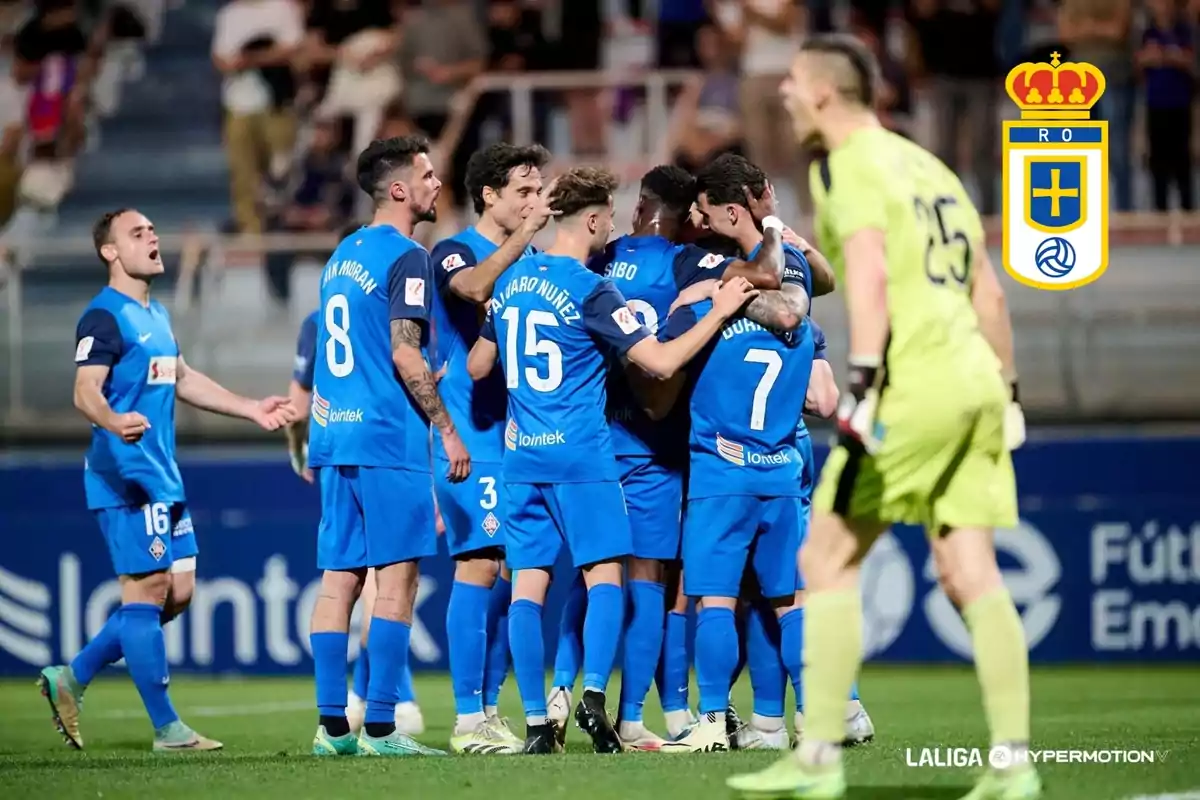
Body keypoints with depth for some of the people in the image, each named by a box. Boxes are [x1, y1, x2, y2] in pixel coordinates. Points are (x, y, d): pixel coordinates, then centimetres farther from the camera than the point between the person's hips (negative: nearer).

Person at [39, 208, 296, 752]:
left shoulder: (155, 315, 19)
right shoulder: (104, 317, -11)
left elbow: (181, 380, 31)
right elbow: (85, 390, -22)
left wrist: (250, 410, 31)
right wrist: (113, 422, -43)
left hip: (164, 478, 10)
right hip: (125, 477, -10)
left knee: (177, 592, 9)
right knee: (148, 590, -7)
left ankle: (71, 679, 17)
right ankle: (166, 728, -4)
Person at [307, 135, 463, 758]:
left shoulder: (341, 256, 17)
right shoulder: (405, 259, -9)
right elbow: (404, 355, -15)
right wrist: (447, 428, -9)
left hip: (333, 436, 8)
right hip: (388, 439, -8)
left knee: (339, 578, 6)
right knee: (396, 579, -5)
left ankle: (332, 725, 4)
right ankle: (380, 727, -8)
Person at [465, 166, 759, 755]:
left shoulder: (512, 280, 9)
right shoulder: (590, 291, -10)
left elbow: (476, 366, 17)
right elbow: (661, 362, -13)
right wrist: (719, 311, -6)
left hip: (520, 455, 5)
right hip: (581, 454, -5)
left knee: (528, 582, 3)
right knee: (604, 574, 3)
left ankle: (536, 722, -1)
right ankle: (594, 693, -14)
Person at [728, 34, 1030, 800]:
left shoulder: (848, 166, -4)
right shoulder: (928, 166, 21)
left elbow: (870, 273, -19)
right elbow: (989, 290, 22)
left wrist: (863, 384, -25)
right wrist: (1007, 390, 26)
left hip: (915, 385, -8)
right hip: (976, 379, 8)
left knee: (827, 559, -1)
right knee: (971, 572, 5)